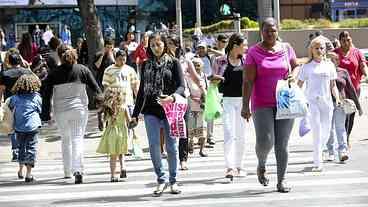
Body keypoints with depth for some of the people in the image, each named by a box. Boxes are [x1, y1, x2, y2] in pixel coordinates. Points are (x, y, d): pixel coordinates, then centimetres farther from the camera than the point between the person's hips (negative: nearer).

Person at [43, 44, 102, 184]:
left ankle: (67, 171, 22)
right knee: (77, 139, -3)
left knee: (65, 139, 17)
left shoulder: (53, 74, -2)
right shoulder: (82, 70, -2)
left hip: (60, 111, 1)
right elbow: (95, 89, 0)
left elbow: (47, 95, -2)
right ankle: (78, 170, -21)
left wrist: (47, 113, 5)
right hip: (79, 109, -1)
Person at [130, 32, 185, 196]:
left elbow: (181, 86, -5)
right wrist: (135, 114, 14)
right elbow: (141, 90, 17)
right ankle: (161, 179, 6)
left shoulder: (173, 63, 4)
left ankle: (173, 181, 15)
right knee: (153, 146, -6)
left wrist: (172, 97, -27)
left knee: (171, 146, 2)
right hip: (151, 110, 2)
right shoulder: (146, 65, 13)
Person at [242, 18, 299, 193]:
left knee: (282, 144, 2)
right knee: (265, 141, -13)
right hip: (262, 104, -2)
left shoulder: (286, 48, 7)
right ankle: (261, 165, 18)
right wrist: (245, 105, -11)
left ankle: (281, 180, 12)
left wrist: (293, 75, -4)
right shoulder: (254, 52, -2)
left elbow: (296, 66, 20)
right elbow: (248, 81, -5)